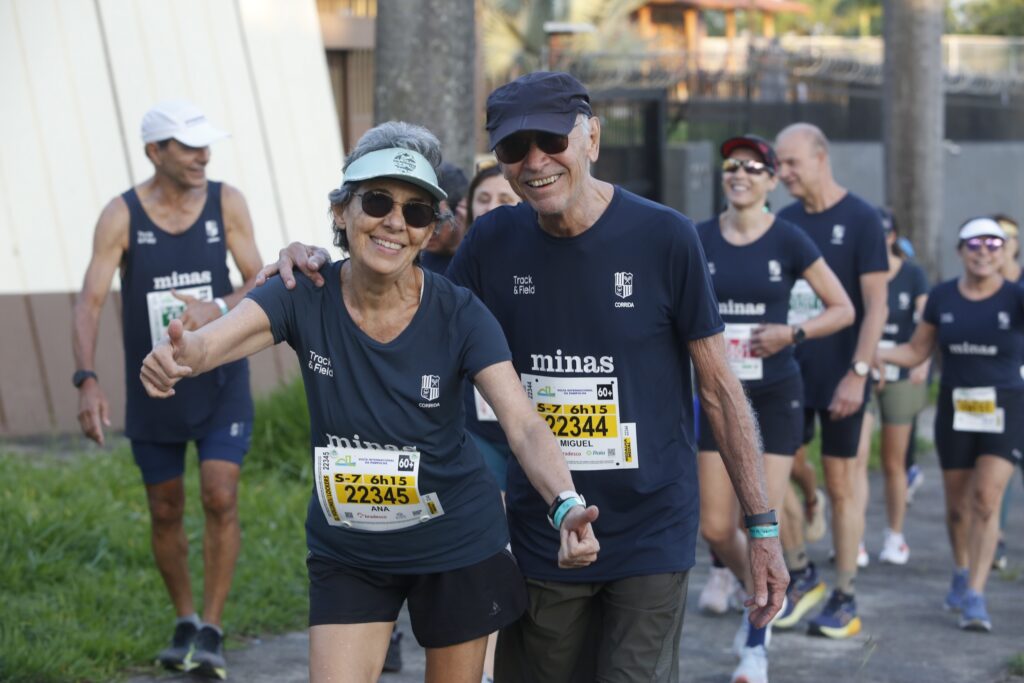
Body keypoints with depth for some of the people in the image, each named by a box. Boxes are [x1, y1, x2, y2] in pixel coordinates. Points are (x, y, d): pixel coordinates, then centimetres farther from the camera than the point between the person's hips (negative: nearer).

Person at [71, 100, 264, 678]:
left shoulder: (227, 203, -6)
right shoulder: (121, 216, -11)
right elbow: (90, 302, -16)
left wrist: (218, 309, -27)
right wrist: (87, 381, -29)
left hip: (222, 381, 0)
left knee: (221, 498, -12)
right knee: (166, 511, 10)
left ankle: (212, 632, -2)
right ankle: (185, 625, 29)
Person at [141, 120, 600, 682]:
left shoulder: (458, 315, -17)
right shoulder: (306, 298, -13)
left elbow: (523, 424, -27)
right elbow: (221, 337, -31)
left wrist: (565, 506, -47)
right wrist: (180, 354, -56)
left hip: (456, 546, -1)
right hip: (345, 552, 1)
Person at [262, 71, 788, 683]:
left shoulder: (664, 238, -9)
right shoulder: (495, 241, 1)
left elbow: (720, 386, -4)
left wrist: (763, 526, -5)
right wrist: (322, 273, -5)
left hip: (651, 536, -3)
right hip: (539, 536, 3)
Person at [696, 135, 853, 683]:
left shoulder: (789, 241, -6)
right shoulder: (699, 240, 0)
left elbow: (843, 309, -2)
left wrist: (792, 334, -16)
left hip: (776, 394, -2)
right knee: (715, 529, 1)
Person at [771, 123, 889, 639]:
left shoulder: (861, 219, -7)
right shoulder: (784, 221, 8)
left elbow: (875, 306, -10)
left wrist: (857, 374, -16)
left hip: (838, 377, -5)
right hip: (788, 371, 5)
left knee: (841, 485, 1)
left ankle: (844, 599, 10)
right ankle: (801, 577, 20)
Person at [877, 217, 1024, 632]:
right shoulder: (942, 297, 2)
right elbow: (916, 352, 7)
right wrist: (873, 354, -9)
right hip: (955, 410, 3)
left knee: (986, 501, -14)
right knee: (958, 505, 12)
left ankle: (974, 597, -11)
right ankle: (962, 574, 37)